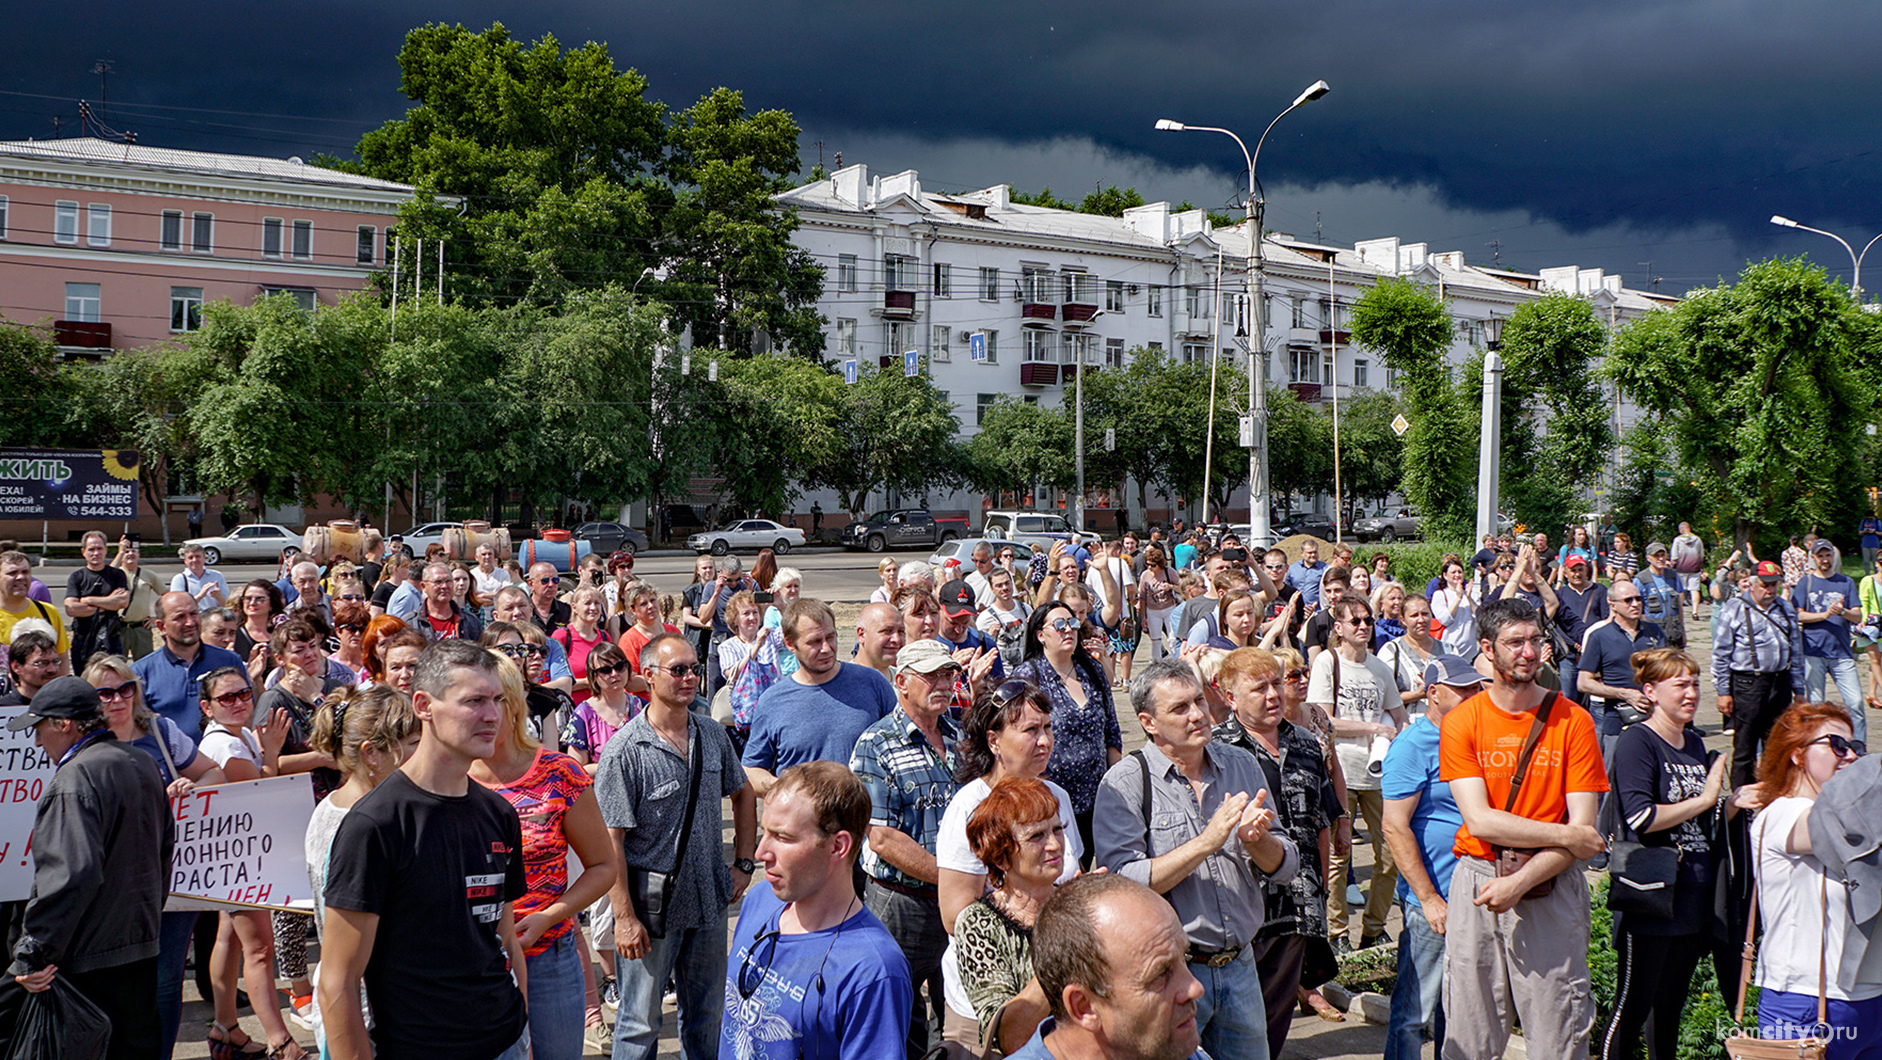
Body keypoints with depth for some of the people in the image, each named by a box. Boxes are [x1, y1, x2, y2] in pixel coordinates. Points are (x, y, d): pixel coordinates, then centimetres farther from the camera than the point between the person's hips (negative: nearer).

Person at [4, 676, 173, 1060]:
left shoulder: (74, 781, -19)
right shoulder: (141, 763, 10)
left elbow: (70, 875, -28)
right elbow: (165, 845, 21)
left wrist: (33, 953, -24)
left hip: (88, 958, -9)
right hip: (142, 946, 9)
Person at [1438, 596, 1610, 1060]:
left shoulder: (1573, 721, 0)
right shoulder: (1461, 722, 1)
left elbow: (1583, 826, -5)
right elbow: (1479, 820, -9)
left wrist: (1521, 882, -14)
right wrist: (1565, 835, -10)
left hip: (1552, 888, 0)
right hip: (1476, 886, 0)